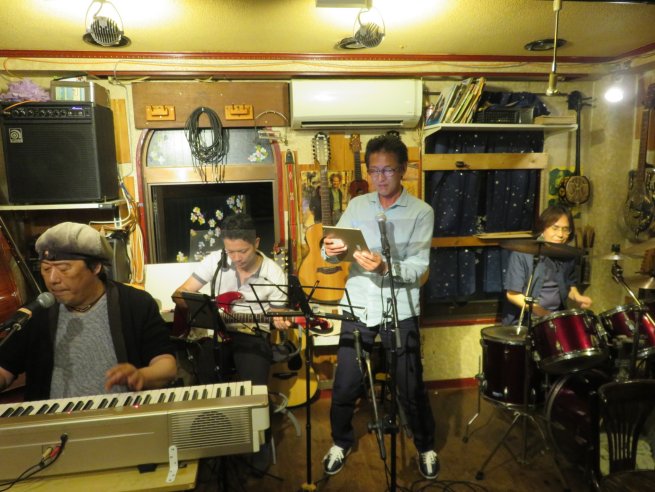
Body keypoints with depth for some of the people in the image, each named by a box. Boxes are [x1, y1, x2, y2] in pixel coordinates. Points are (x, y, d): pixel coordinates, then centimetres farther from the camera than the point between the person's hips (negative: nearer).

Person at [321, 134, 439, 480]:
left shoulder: (421, 212, -5)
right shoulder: (356, 206, 4)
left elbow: (418, 268, -13)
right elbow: (336, 254, -2)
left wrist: (385, 267, -31)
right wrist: (330, 250, -25)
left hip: (400, 312, -2)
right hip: (358, 309, 2)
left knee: (411, 387, 10)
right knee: (345, 385, 10)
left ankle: (426, 446, 38)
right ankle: (341, 442, 38)